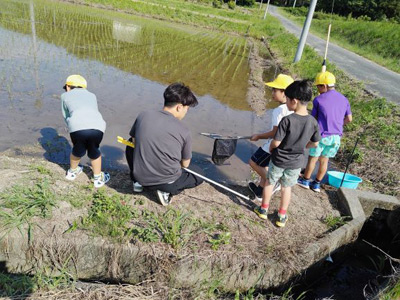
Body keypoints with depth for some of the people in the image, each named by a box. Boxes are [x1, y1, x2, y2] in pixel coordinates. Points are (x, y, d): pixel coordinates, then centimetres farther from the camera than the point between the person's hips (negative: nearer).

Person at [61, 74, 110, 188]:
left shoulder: (65, 96, 26)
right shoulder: (92, 95, 32)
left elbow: (66, 116, 26)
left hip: (77, 128, -1)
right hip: (97, 127, 1)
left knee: (78, 150, 27)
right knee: (94, 152, 26)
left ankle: (72, 172, 52)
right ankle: (98, 178, 38)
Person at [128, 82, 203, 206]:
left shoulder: (143, 116, -6)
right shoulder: (184, 131, -13)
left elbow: (134, 141, 9)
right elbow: (185, 164, -1)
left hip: (141, 178, 4)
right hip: (167, 182, -3)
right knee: (198, 175, 23)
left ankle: (137, 182, 20)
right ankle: (167, 191, 4)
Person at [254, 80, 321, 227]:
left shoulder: (287, 120, -26)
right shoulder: (313, 122, -11)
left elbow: (276, 142, -22)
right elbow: (315, 144, 0)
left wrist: (270, 148, 0)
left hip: (279, 160, -3)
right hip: (296, 163, 4)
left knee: (270, 182, 20)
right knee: (287, 187, 21)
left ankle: (264, 209, 35)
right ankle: (282, 216, 31)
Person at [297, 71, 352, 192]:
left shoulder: (318, 100, -12)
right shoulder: (344, 99, 3)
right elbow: (349, 119, 8)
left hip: (321, 135, -4)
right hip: (336, 136, 5)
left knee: (312, 159, 12)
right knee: (324, 161, 15)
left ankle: (305, 180, 27)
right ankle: (317, 184, 26)